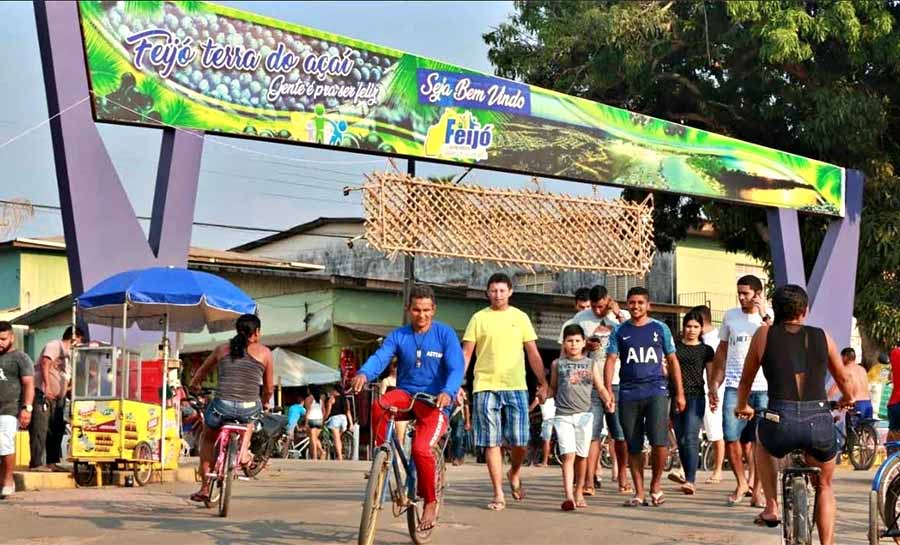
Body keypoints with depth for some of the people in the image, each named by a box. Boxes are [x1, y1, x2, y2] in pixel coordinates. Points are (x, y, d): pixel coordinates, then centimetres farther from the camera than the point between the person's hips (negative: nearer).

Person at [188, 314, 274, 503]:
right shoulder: (264, 352, 7)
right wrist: (264, 404, 32)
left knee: (207, 438, 29)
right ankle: (243, 452, 19)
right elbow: (269, 388, 11)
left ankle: (205, 486, 21)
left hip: (222, 406, 1)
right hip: (249, 409, 0)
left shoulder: (222, 349, 13)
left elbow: (201, 372, 28)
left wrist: (194, 384, 50)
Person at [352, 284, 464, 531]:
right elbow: (379, 357, -14)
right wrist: (363, 374, -37)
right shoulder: (398, 336, 3)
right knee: (379, 407, -33)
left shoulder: (445, 334, -3)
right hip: (405, 395, 2)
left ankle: (430, 503, -1)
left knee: (422, 449, -25)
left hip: (434, 402, -2)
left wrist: (448, 392, -34)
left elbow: (456, 368, -13)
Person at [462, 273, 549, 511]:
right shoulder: (479, 318, 5)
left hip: (516, 387, 1)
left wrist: (543, 383, 5)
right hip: (486, 387, -1)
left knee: (520, 442, -2)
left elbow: (533, 353, 11)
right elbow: (466, 353, 5)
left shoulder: (520, 317, 9)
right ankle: (499, 494, 7)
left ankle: (514, 474, 29)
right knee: (491, 443, 0)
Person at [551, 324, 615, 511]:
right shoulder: (558, 364, 10)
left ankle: (579, 493, 23)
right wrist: (543, 395, -5)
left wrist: (608, 400, -13)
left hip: (584, 414, 1)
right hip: (563, 415, -1)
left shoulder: (591, 364, 10)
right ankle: (568, 496, -20)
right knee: (568, 455, -13)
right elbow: (553, 389, 16)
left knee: (581, 455, 8)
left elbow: (600, 387, 6)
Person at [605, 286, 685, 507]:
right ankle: (639, 492, 12)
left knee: (659, 441, -14)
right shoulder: (620, 331, 10)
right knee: (633, 446, 4)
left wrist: (679, 393, 7)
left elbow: (672, 360, 12)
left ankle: (656, 484, 7)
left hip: (656, 391, -1)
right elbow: (610, 360, 4)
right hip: (629, 394, 1)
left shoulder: (660, 328, 9)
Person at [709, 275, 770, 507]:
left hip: (763, 387, -2)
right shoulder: (730, 316, 11)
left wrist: (764, 316, -20)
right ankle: (741, 482, 15)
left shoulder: (770, 319, 3)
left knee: (759, 441, -1)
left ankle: (756, 487, 10)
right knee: (731, 437, -3)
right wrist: (714, 384, 12)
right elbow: (721, 352, 17)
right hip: (734, 386, 2)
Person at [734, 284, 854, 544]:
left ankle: (771, 507, 22)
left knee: (764, 445, 36)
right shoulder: (822, 337, 12)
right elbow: (844, 379, 26)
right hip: (820, 424, 1)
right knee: (824, 486, 27)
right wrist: (848, 399, 49)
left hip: (780, 422, -1)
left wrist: (742, 406, 39)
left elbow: (746, 381, 19)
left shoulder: (764, 335, 8)